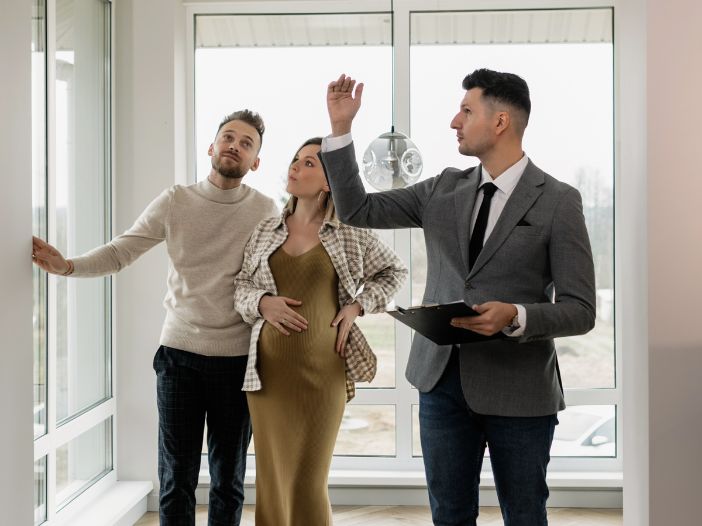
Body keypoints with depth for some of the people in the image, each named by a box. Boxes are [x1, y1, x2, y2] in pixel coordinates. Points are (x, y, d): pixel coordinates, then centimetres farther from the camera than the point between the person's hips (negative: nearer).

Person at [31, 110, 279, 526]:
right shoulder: (175, 201, 1)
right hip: (179, 352, 0)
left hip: (237, 359, 0)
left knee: (229, 480, 10)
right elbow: (120, 252, -2)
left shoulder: (266, 212, 0)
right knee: (176, 479, 5)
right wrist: (68, 266, -17)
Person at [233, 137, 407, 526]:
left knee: (308, 480, 0)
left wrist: (357, 305, 0)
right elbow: (241, 286, 14)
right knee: (272, 477, 8)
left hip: (321, 368, -3)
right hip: (270, 368, 3)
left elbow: (394, 272, 13)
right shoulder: (266, 230, 8)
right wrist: (262, 303, -8)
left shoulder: (349, 233, 1)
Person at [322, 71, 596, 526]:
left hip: (518, 387, -4)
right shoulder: (444, 190, 8)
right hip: (442, 379, 4)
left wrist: (515, 317, -26)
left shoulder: (558, 201, -7)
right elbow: (358, 209, 9)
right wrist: (340, 128, 3)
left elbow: (580, 310, -8)